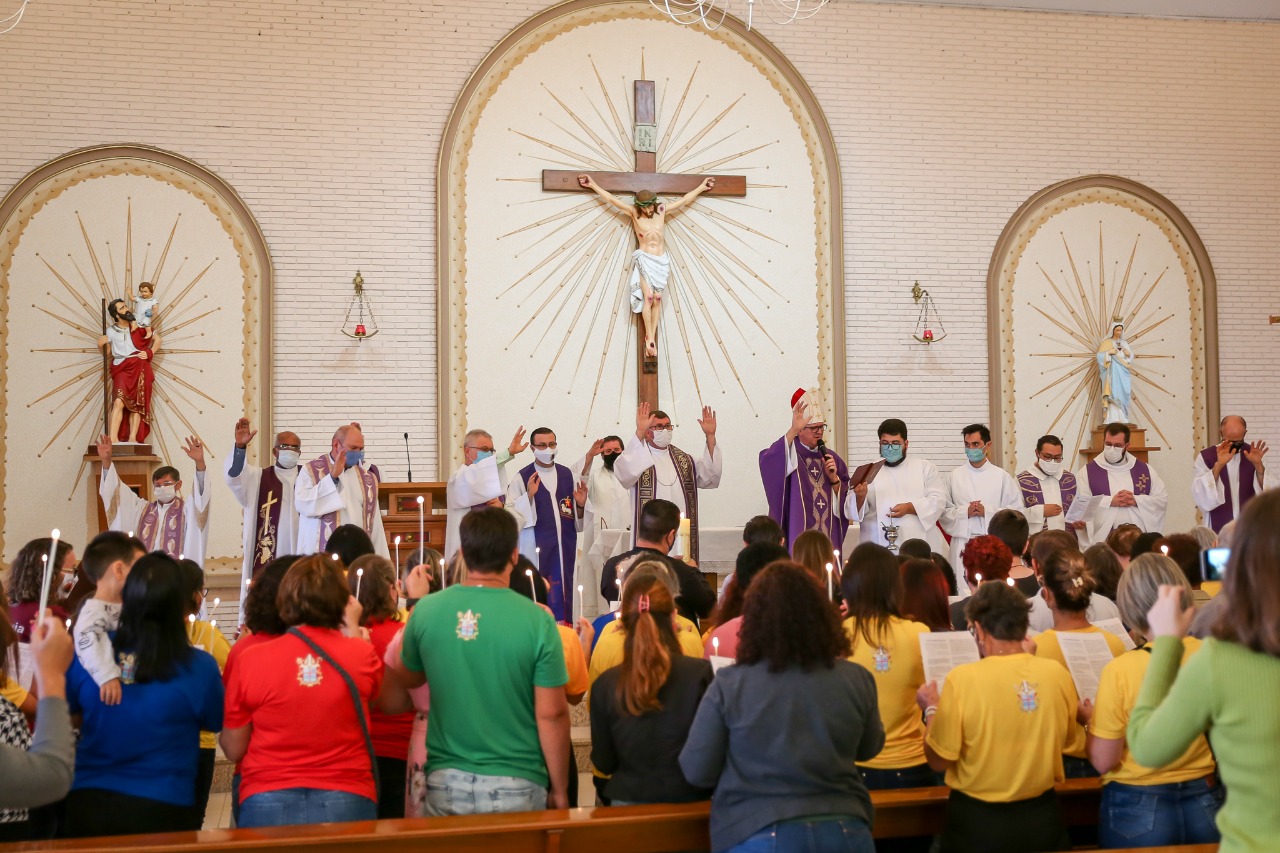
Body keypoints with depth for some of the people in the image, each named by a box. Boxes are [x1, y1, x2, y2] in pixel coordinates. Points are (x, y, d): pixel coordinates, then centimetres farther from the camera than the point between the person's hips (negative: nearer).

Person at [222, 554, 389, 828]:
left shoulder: (250, 661, -7)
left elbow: (234, 749, 1)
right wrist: (352, 629, 20)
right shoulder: (361, 655, -6)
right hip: (345, 803, 0)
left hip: (268, 805, 0)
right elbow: (387, 696, 17)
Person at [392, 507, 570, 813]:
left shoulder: (425, 611, -6)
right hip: (515, 785, -2)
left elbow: (408, 679, 12)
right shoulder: (537, 621, -15)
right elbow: (551, 713, -11)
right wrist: (560, 790, 1)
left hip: (445, 781, 3)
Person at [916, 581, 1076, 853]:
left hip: (978, 822, -3)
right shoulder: (1057, 674, -9)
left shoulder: (962, 679, -18)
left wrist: (931, 709, 5)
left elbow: (940, 760, -10)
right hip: (1041, 816, 3)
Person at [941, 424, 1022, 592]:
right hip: (962, 543, 1)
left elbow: (1015, 510, 0)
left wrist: (987, 511, -10)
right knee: (964, 590, -3)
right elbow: (944, 511, 5)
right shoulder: (954, 476, 8)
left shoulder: (1002, 476, 5)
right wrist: (965, 512, -10)